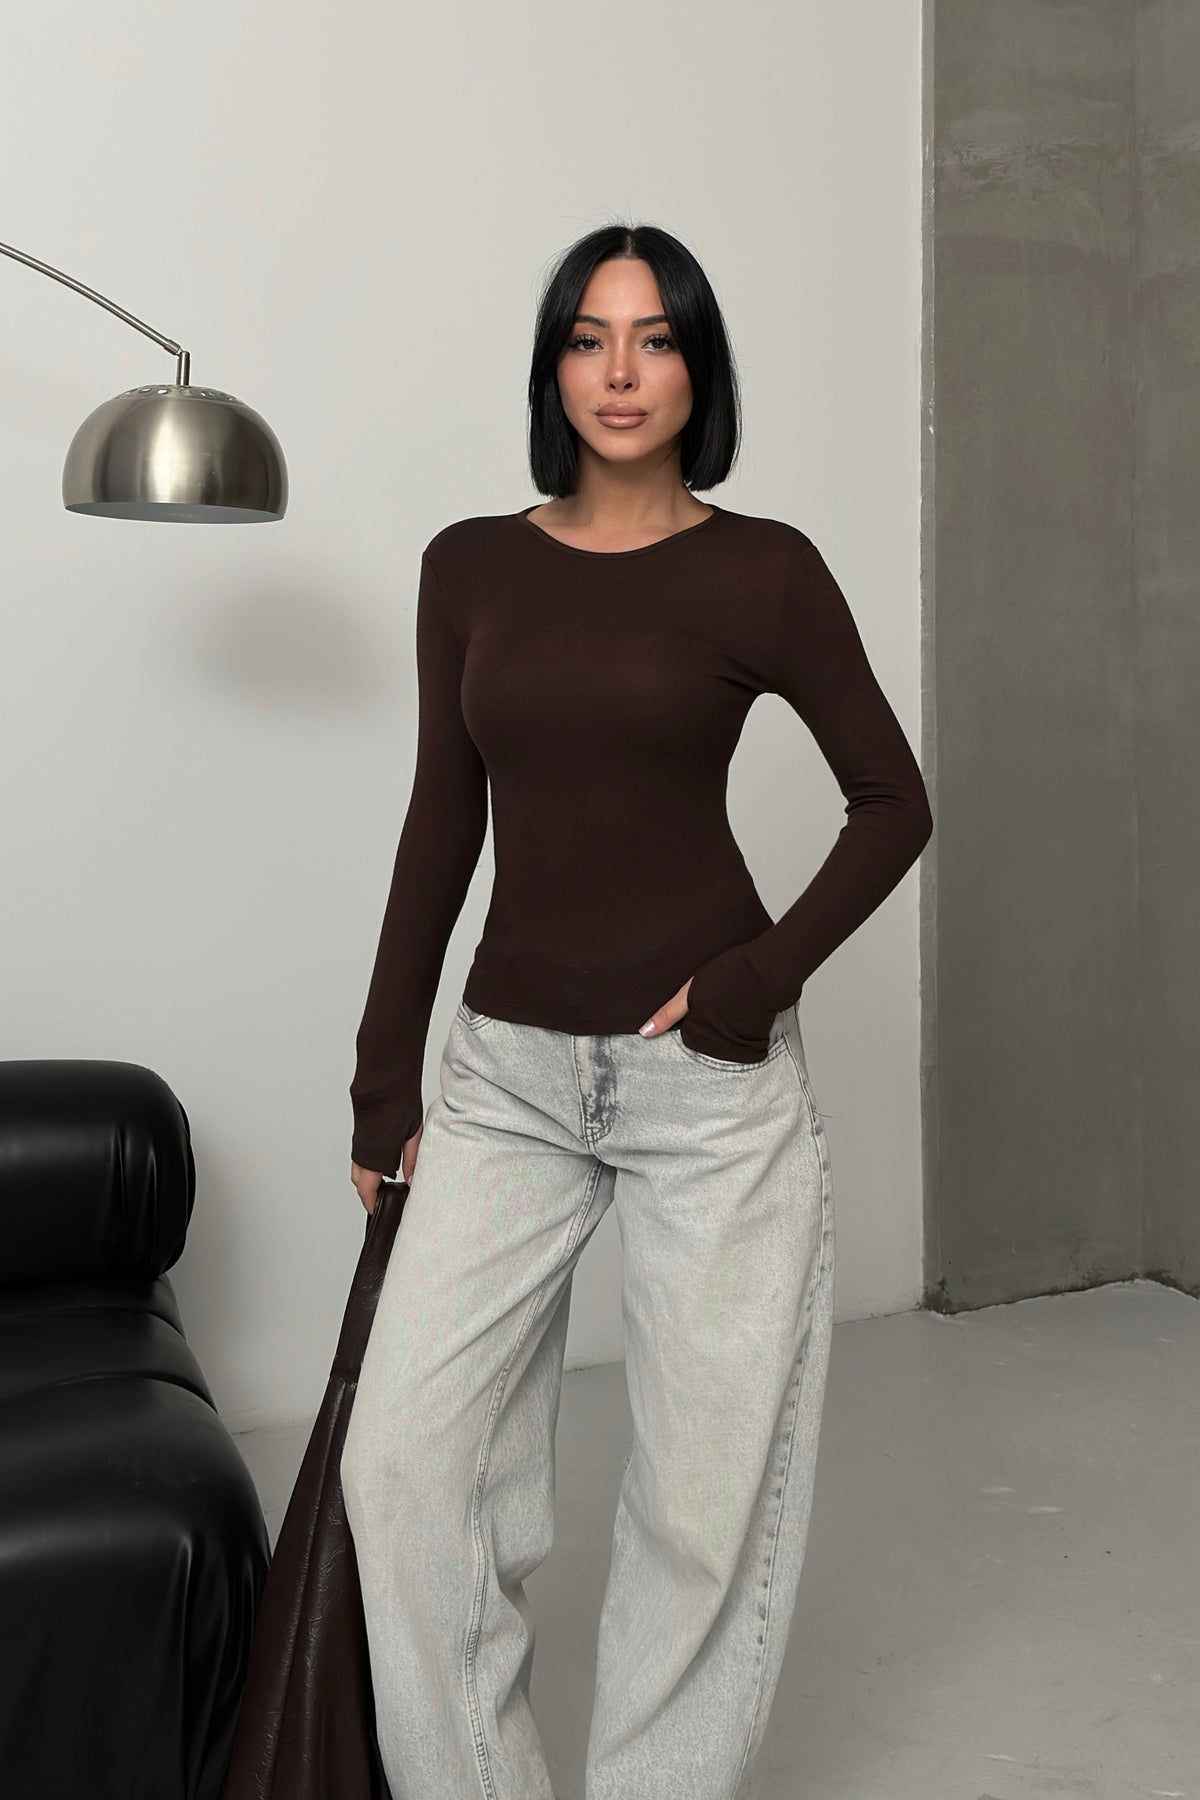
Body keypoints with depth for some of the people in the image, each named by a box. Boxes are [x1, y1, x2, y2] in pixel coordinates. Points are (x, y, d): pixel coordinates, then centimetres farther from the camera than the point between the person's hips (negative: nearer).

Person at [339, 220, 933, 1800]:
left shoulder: (761, 569, -3)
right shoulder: (469, 567, 7)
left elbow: (893, 802, 1)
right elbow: (442, 824, 10)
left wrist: (756, 984, -10)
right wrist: (387, 1076, 9)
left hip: (707, 1078, -3)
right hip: (509, 1068, 3)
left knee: (708, 1490, 5)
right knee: (402, 1460, 0)